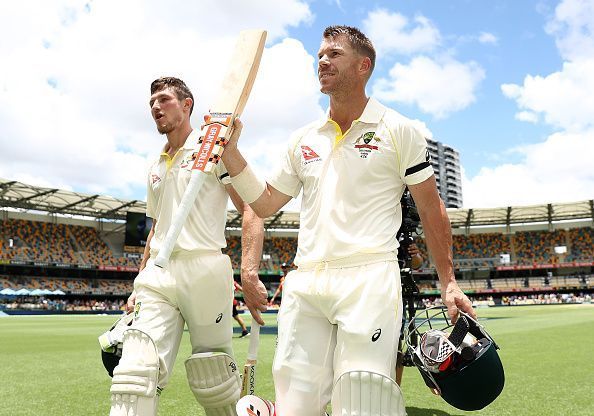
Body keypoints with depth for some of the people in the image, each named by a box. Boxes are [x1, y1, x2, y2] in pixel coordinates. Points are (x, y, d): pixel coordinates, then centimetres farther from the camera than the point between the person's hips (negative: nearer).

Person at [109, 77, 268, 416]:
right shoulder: (156, 168, 23)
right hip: (158, 275, 5)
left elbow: (251, 209, -7)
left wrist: (249, 272, -21)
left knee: (213, 381, -1)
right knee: (136, 374, -11)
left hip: (204, 271, -5)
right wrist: (139, 285, 23)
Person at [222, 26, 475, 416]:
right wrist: (231, 152, 9)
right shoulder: (303, 139, 18)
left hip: (369, 280, -4)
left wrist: (449, 282, 0)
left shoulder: (398, 130, 5)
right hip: (305, 283, 5)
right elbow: (265, 203, 20)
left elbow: (431, 209, 6)